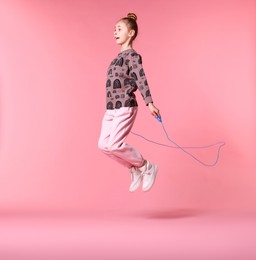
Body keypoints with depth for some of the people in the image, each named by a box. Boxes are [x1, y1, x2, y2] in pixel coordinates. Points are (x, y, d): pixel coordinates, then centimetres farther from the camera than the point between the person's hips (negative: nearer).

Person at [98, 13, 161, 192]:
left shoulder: (132, 55, -8)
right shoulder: (119, 57, 17)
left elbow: (141, 80, -18)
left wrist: (150, 103, -26)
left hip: (125, 108, -9)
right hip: (111, 108, 9)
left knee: (115, 145, -13)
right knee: (104, 145, 3)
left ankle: (147, 167, 5)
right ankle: (135, 169, 16)